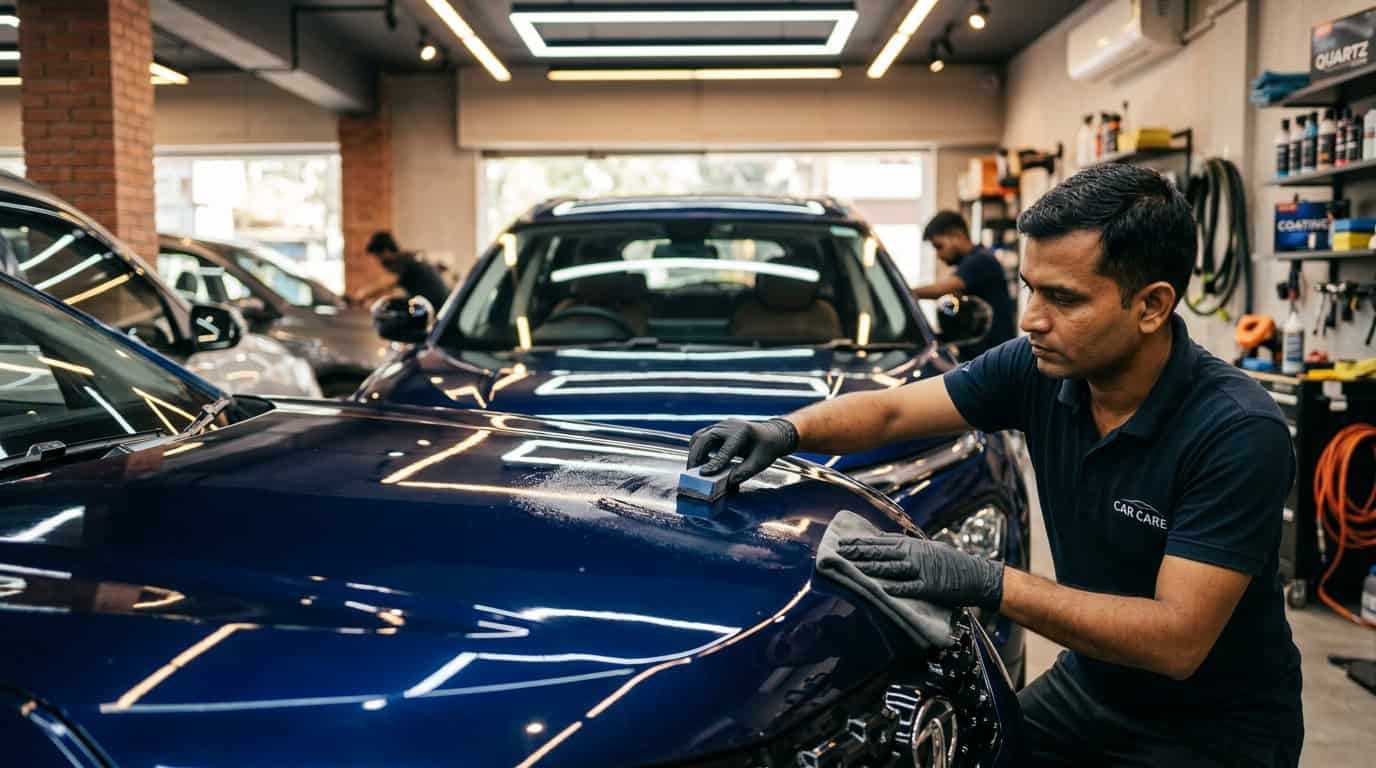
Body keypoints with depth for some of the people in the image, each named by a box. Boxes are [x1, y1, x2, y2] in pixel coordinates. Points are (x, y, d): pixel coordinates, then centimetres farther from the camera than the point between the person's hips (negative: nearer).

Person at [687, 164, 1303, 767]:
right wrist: (785, 431, -19)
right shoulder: (1039, 367, -10)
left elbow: (1179, 641, -31)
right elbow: (890, 410, 0)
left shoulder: (1237, 433, -27)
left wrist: (991, 584, -37)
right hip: (1089, 685, 6)